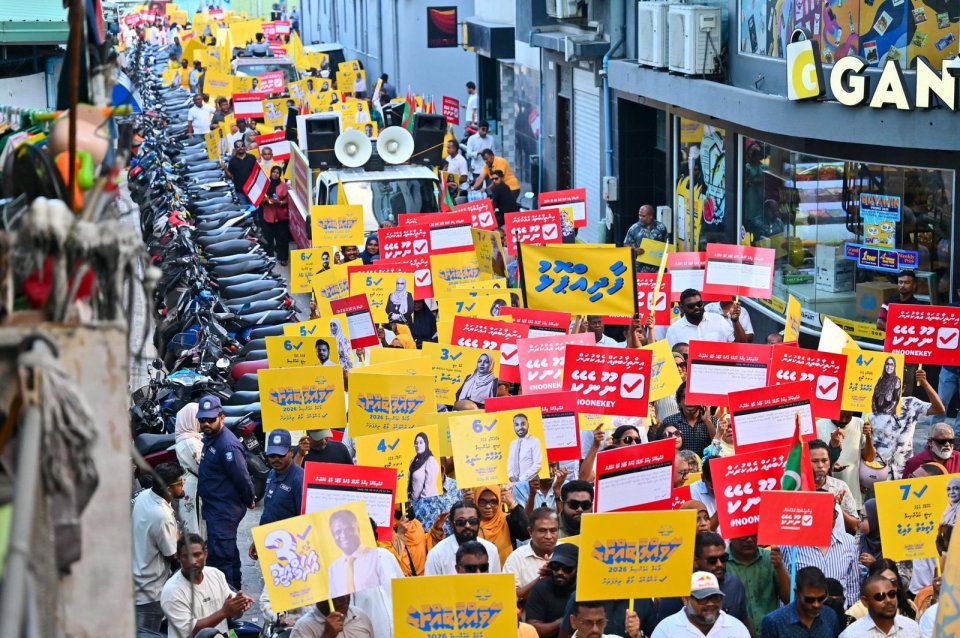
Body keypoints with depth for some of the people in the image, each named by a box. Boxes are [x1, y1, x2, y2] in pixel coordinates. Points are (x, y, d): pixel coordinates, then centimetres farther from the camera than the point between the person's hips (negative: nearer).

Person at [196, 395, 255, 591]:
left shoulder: (228, 445, -23)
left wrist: (249, 501, -8)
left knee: (220, 556, -12)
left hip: (224, 511, -10)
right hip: (214, 507, 10)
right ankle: (234, 589, 35)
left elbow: (242, 477, -22)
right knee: (229, 551, 22)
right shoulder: (208, 439, 8)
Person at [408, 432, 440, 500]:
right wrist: (409, 497, 7)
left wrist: (422, 500, -15)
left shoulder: (431, 461, -9)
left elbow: (429, 485, -14)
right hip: (414, 500, 7)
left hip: (427, 499, -7)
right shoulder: (414, 461, 12)